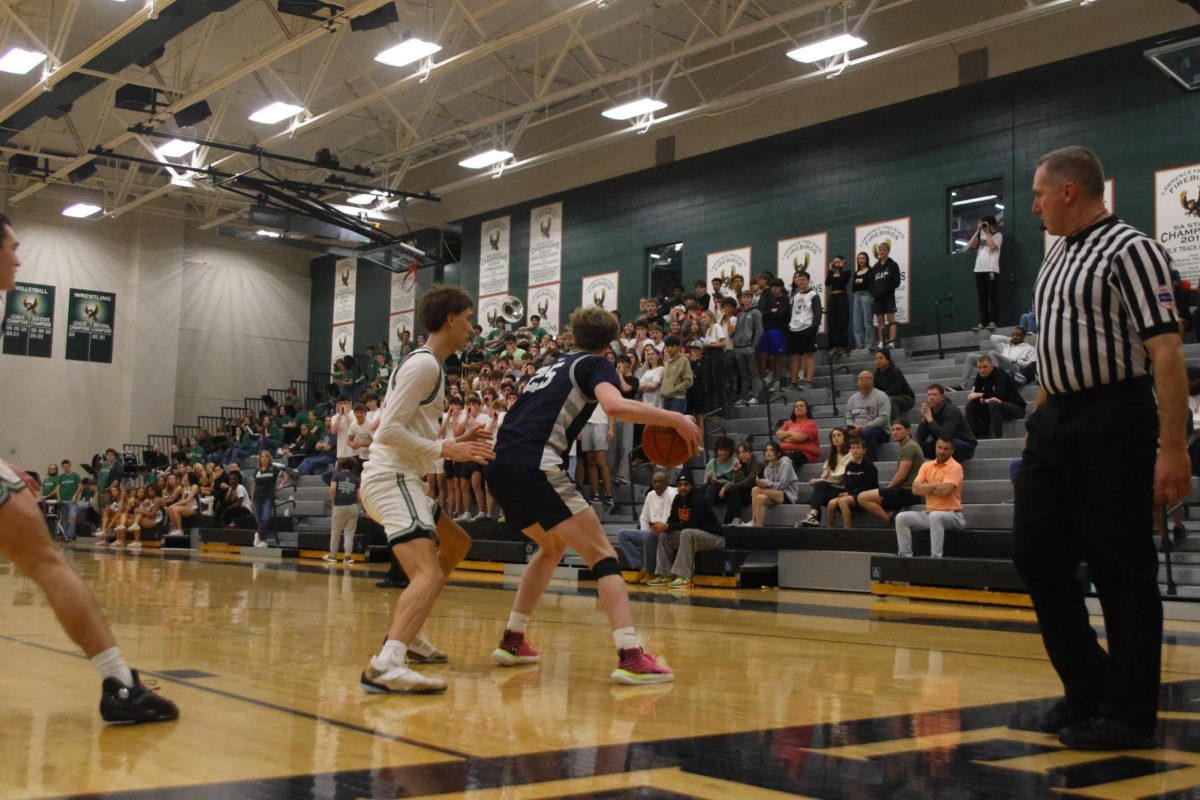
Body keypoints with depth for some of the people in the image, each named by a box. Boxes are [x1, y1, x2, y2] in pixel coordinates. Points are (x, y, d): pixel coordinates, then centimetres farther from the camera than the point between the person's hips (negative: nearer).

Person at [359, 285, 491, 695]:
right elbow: (389, 431, -20)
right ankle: (385, 666, -40)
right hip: (392, 480, -11)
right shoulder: (424, 364, -12)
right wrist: (445, 450, -19)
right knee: (429, 575, -25)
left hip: (397, 479, 11)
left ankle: (405, 634, 27)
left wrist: (455, 442, 15)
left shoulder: (424, 364, 19)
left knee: (456, 544, 27)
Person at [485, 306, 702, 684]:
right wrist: (675, 419, -12)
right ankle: (631, 657, -18)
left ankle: (512, 641, 27)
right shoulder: (595, 365, 5)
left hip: (500, 467, 8)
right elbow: (615, 405, -16)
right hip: (535, 467, -8)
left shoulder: (554, 366, 28)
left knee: (553, 547, 28)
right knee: (603, 555, -5)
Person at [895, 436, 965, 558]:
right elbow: (916, 489, -2)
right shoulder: (926, 466, 10)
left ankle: (936, 557, -37)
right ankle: (905, 555, -11)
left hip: (952, 515, -6)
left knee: (935, 516, -38)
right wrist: (936, 485, -11)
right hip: (929, 513, 6)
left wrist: (926, 488, -5)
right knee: (901, 518, -12)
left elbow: (944, 491, -21)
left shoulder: (955, 467, -8)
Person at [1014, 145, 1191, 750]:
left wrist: (1173, 449, -22)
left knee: (1122, 570, -1)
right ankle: (1088, 687, 24)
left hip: (1112, 423, -9)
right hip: (1054, 423, 9)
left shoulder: (1129, 250, -10)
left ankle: (1128, 714, 10)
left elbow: (1165, 352, -17)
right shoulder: (1057, 255, 16)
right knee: (1036, 555, 9)